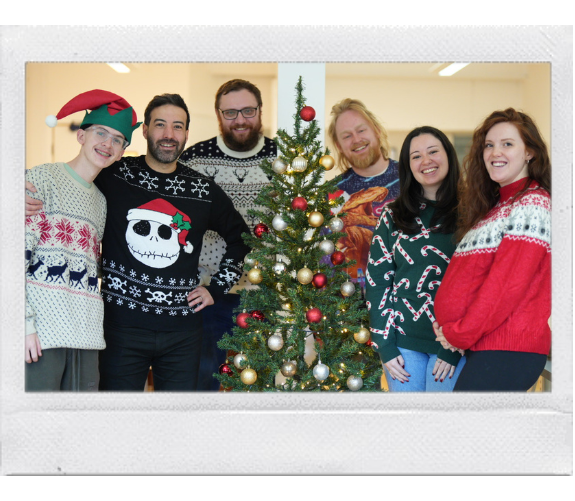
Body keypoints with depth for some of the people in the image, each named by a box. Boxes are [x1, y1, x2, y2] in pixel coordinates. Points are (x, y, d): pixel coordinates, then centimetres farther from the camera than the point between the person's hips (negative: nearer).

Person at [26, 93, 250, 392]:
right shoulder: (112, 175, 0)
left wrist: (216, 289, 14)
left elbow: (240, 236, 20)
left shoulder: (204, 190, 7)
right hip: (122, 325, -2)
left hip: (182, 332, 2)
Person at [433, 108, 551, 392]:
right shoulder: (496, 207, 20)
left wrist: (460, 334, -11)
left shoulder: (532, 205, -10)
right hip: (484, 347, 9)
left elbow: (508, 283, -18)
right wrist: (447, 324, 4)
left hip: (508, 351, -9)